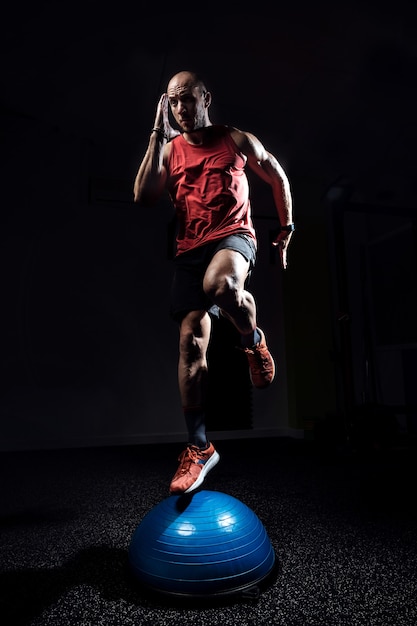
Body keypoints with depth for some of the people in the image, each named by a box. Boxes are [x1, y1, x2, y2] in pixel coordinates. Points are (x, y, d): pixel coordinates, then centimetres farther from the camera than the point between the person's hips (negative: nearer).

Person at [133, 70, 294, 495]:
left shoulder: (237, 139, 12)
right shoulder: (168, 149, 14)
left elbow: (277, 177, 22)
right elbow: (143, 198, -2)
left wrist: (287, 227, 19)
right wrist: (158, 136, 0)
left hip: (234, 236, -2)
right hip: (190, 248, 3)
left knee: (220, 285, -40)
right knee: (191, 341, -6)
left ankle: (253, 340, -4)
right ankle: (199, 447, 5)